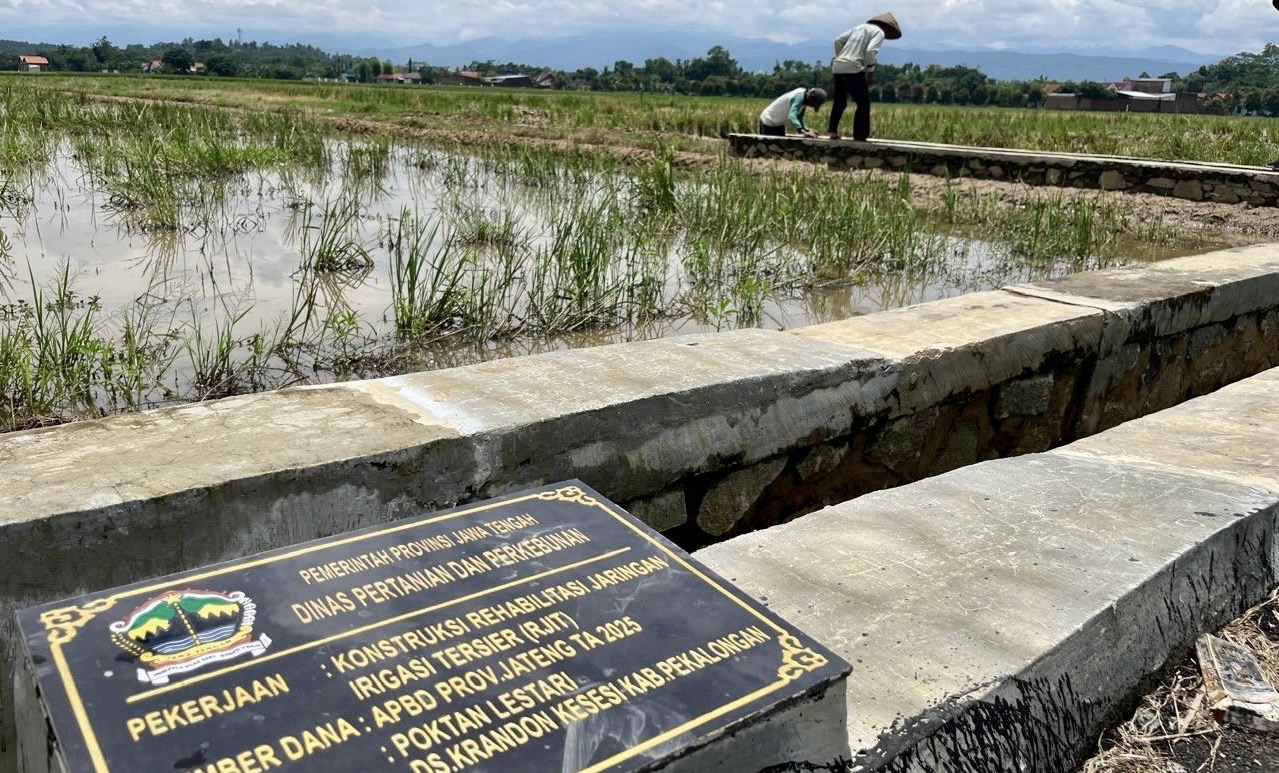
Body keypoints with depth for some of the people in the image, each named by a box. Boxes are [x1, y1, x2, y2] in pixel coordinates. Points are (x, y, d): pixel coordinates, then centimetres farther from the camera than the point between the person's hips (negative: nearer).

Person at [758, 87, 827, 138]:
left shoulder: (804, 99, -2)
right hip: (769, 121, -9)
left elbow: (799, 119, 7)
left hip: (779, 124, 9)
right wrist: (803, 132, -55)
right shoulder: (799, 96, -29)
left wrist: (808, 130, -11)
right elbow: (791, 116, -44)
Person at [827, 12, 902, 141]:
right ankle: (860, 136, 0)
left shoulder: (860, 27, 25)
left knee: (839, 101, 21)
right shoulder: (879, 32, 4)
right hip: (853, 69, -7)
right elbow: (870, 51, -13)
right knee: (863, 103, 2)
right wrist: (871, 72, -7)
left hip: (837, 66, 7)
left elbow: (838, 41, 19)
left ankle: (833, 131, 21)